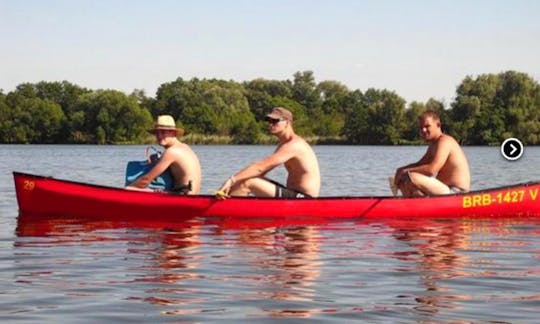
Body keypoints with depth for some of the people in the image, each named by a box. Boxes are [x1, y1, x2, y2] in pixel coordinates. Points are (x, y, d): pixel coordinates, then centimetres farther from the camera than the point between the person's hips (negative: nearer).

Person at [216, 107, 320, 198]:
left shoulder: (293, 145, -17)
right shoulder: (284, 144, 16)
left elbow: (260, 167, -24)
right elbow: (262, 169, 12)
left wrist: (232, 180, -25)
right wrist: (234, 181, 0)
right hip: (294, 194, 11)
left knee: (246, 182, -19)